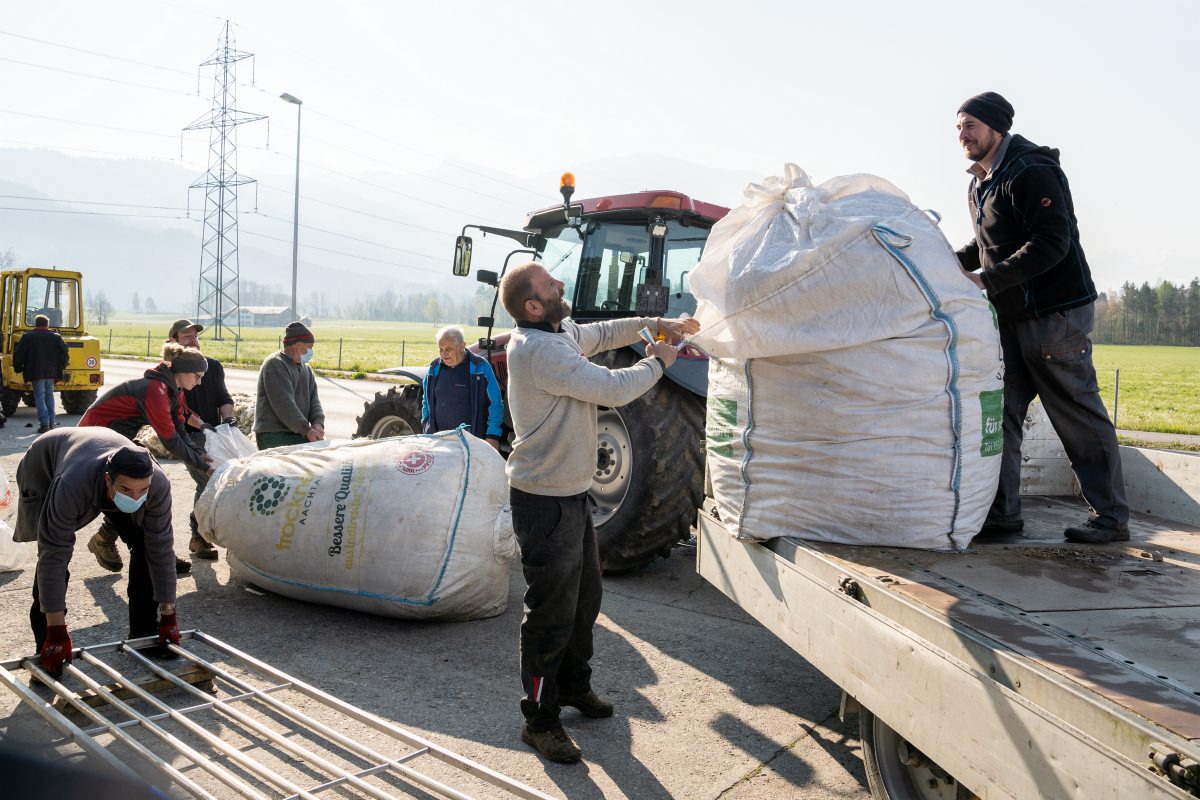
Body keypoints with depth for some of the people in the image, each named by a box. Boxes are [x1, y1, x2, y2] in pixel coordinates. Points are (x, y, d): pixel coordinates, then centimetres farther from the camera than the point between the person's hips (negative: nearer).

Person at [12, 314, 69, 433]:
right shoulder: (56, 337, 6)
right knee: (49, 395, 16)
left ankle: (44, 423, -12)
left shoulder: (27, 337, -1)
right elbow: (65, 352, 2)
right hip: (51, 373, 3)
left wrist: (17, 368, 10)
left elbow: (18, 354, -3)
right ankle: (51, 422, 15)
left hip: (36, 373, -3)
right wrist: (61, 367, 15)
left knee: (40, 397, -2)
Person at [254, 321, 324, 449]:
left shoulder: (306, 369, 17)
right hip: (274, 435, -7)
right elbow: (284, 404, -19)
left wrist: (318, 423, -11)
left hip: (299, 434, 7)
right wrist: (306, 430, -21)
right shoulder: (275, 365, -10)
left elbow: (313, 399, 9)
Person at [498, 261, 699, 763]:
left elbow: (604, 333, 23)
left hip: (572, 495, 10)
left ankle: (574, 686, 42)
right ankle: (540, 721, 16)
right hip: (545, 500, -10)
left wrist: (658, 325, 9)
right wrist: (656, 362, -6)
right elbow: (614, 390, -23)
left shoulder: (561, 333, 6)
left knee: (583, 598, 23)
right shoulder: (538, 350, -24)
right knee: (552, 614, 1)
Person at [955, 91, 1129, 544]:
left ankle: (1112, 518, 9)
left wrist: (987, 279, -26)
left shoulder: (1032, 174, -15)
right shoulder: (980, 184, 14)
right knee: (999, 411, 6)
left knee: (1080, 417, -2)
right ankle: (1002, 512, 12)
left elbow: (1051, 244, -23)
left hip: (1056, 312, -9)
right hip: (1010, 317, 9)